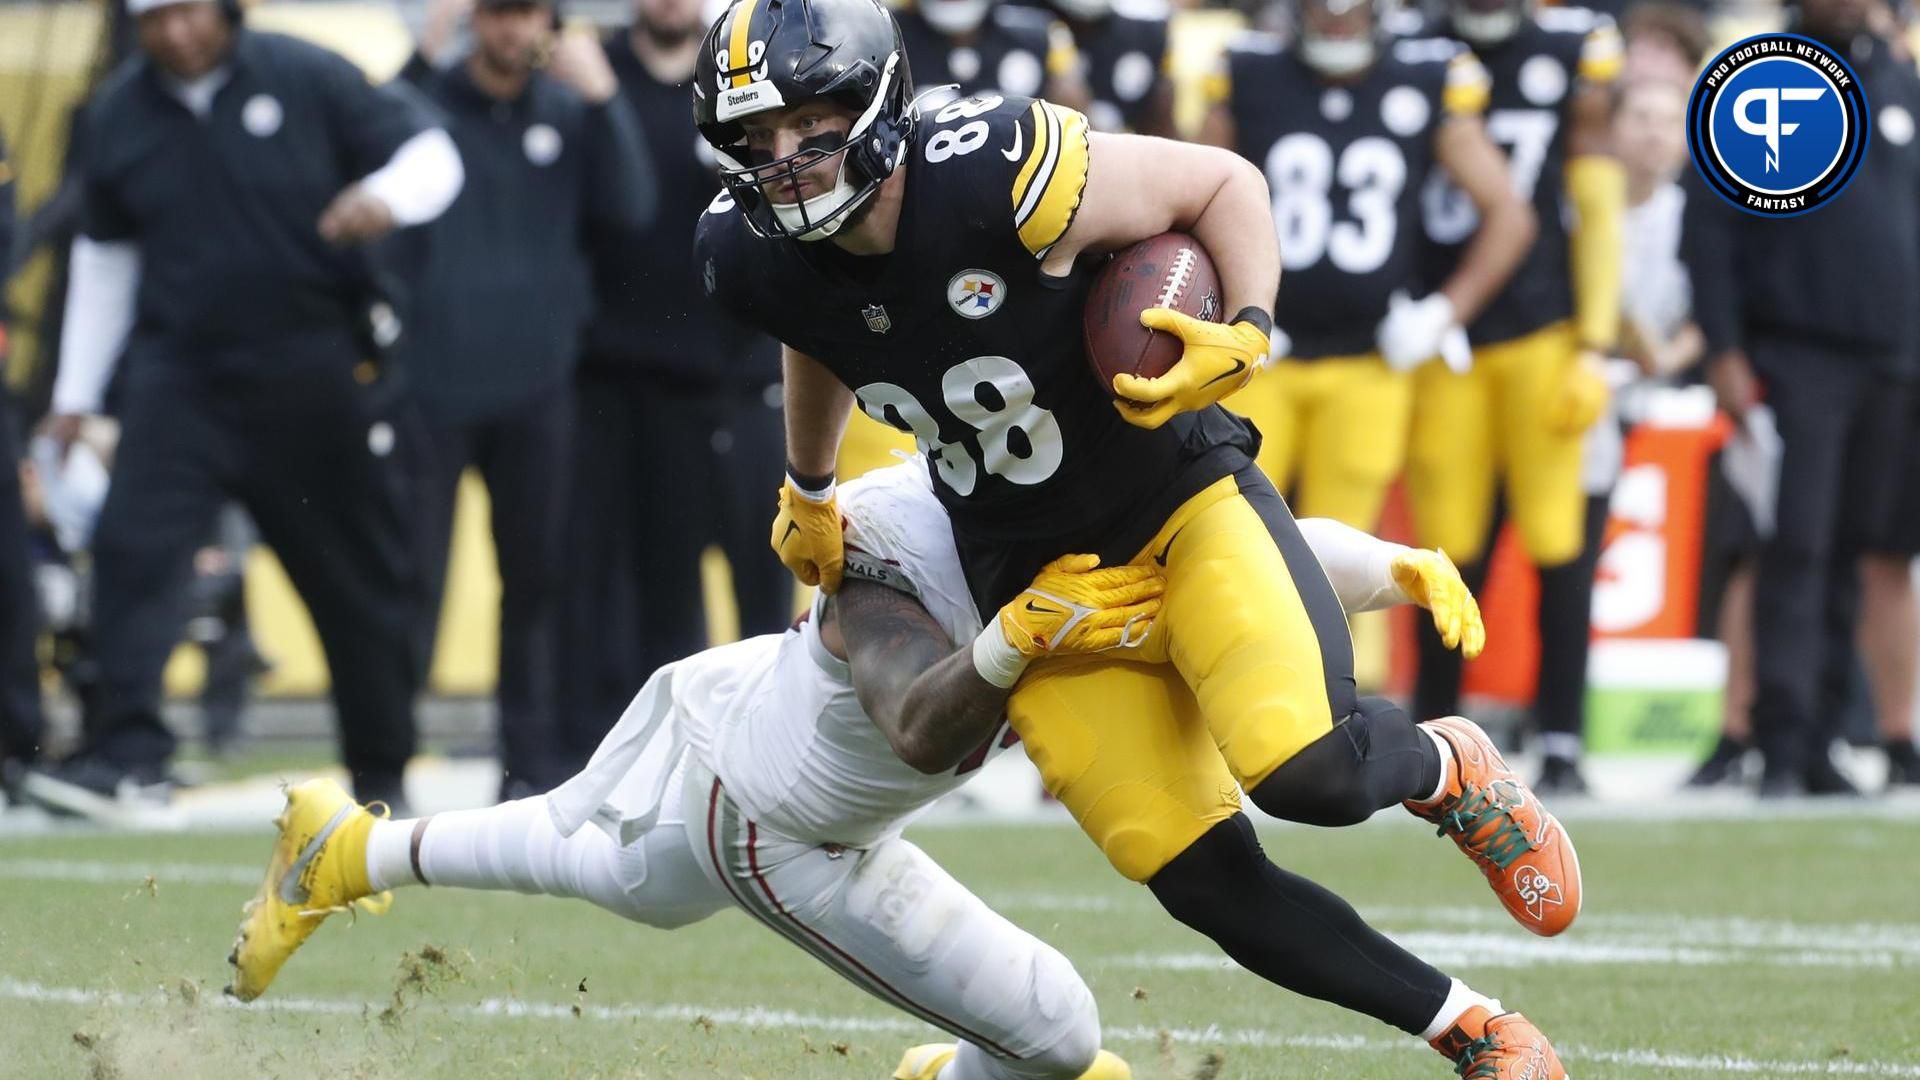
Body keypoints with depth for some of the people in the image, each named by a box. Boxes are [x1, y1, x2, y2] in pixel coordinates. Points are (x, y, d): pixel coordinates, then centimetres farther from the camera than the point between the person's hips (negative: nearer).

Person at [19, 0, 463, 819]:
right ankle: (127, 753, -23)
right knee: (132, 549, -18)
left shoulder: (307, 79, -3)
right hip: (181, 375, 2)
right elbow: (106, 254, 17)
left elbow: (431, 154, -1)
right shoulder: (118, 114, 6)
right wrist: (76, 395, 17)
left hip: (320, 380, -1)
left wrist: (385, 198, -25)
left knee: (361, 579, 5)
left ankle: (380, 774, 18)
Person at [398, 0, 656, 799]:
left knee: (538, 578, 7)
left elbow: (629, 208, -3)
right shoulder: (428, 98, -1)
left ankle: (532, 763, 14)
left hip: (536, 381, 3)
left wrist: (602, 98, -13)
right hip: (430, 379, -3)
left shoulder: (569, 112, 8)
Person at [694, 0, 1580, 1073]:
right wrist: (810, 492, 31)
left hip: (1181, 493, -4)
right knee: (1210, 885, -6)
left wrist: (1244, 337, -27)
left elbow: (1225, 183, -12)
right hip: (1035, 571, 5)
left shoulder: (991, 170, -26)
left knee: (1307, 770, -27)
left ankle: (1446, 767, 9)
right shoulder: (754, 259, -10)